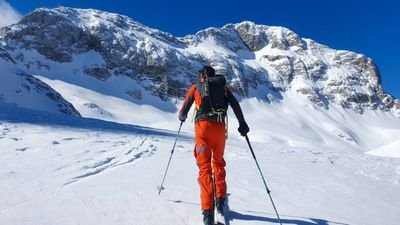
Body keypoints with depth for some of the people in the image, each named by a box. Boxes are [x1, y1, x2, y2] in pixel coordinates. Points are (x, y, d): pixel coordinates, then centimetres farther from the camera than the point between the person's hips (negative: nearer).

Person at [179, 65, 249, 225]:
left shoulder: (195, 87, 13)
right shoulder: (223, 86, 18)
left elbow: (184, 109, 12)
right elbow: (235, 105, 6)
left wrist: (182, 118, 34)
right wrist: (242, 124, 10)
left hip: (203, 126, -2)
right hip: (220, 127, 3)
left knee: (204, 166, -3)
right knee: (218, 162, 21)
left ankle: (208, 210, -12)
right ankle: (220, 200, 27)